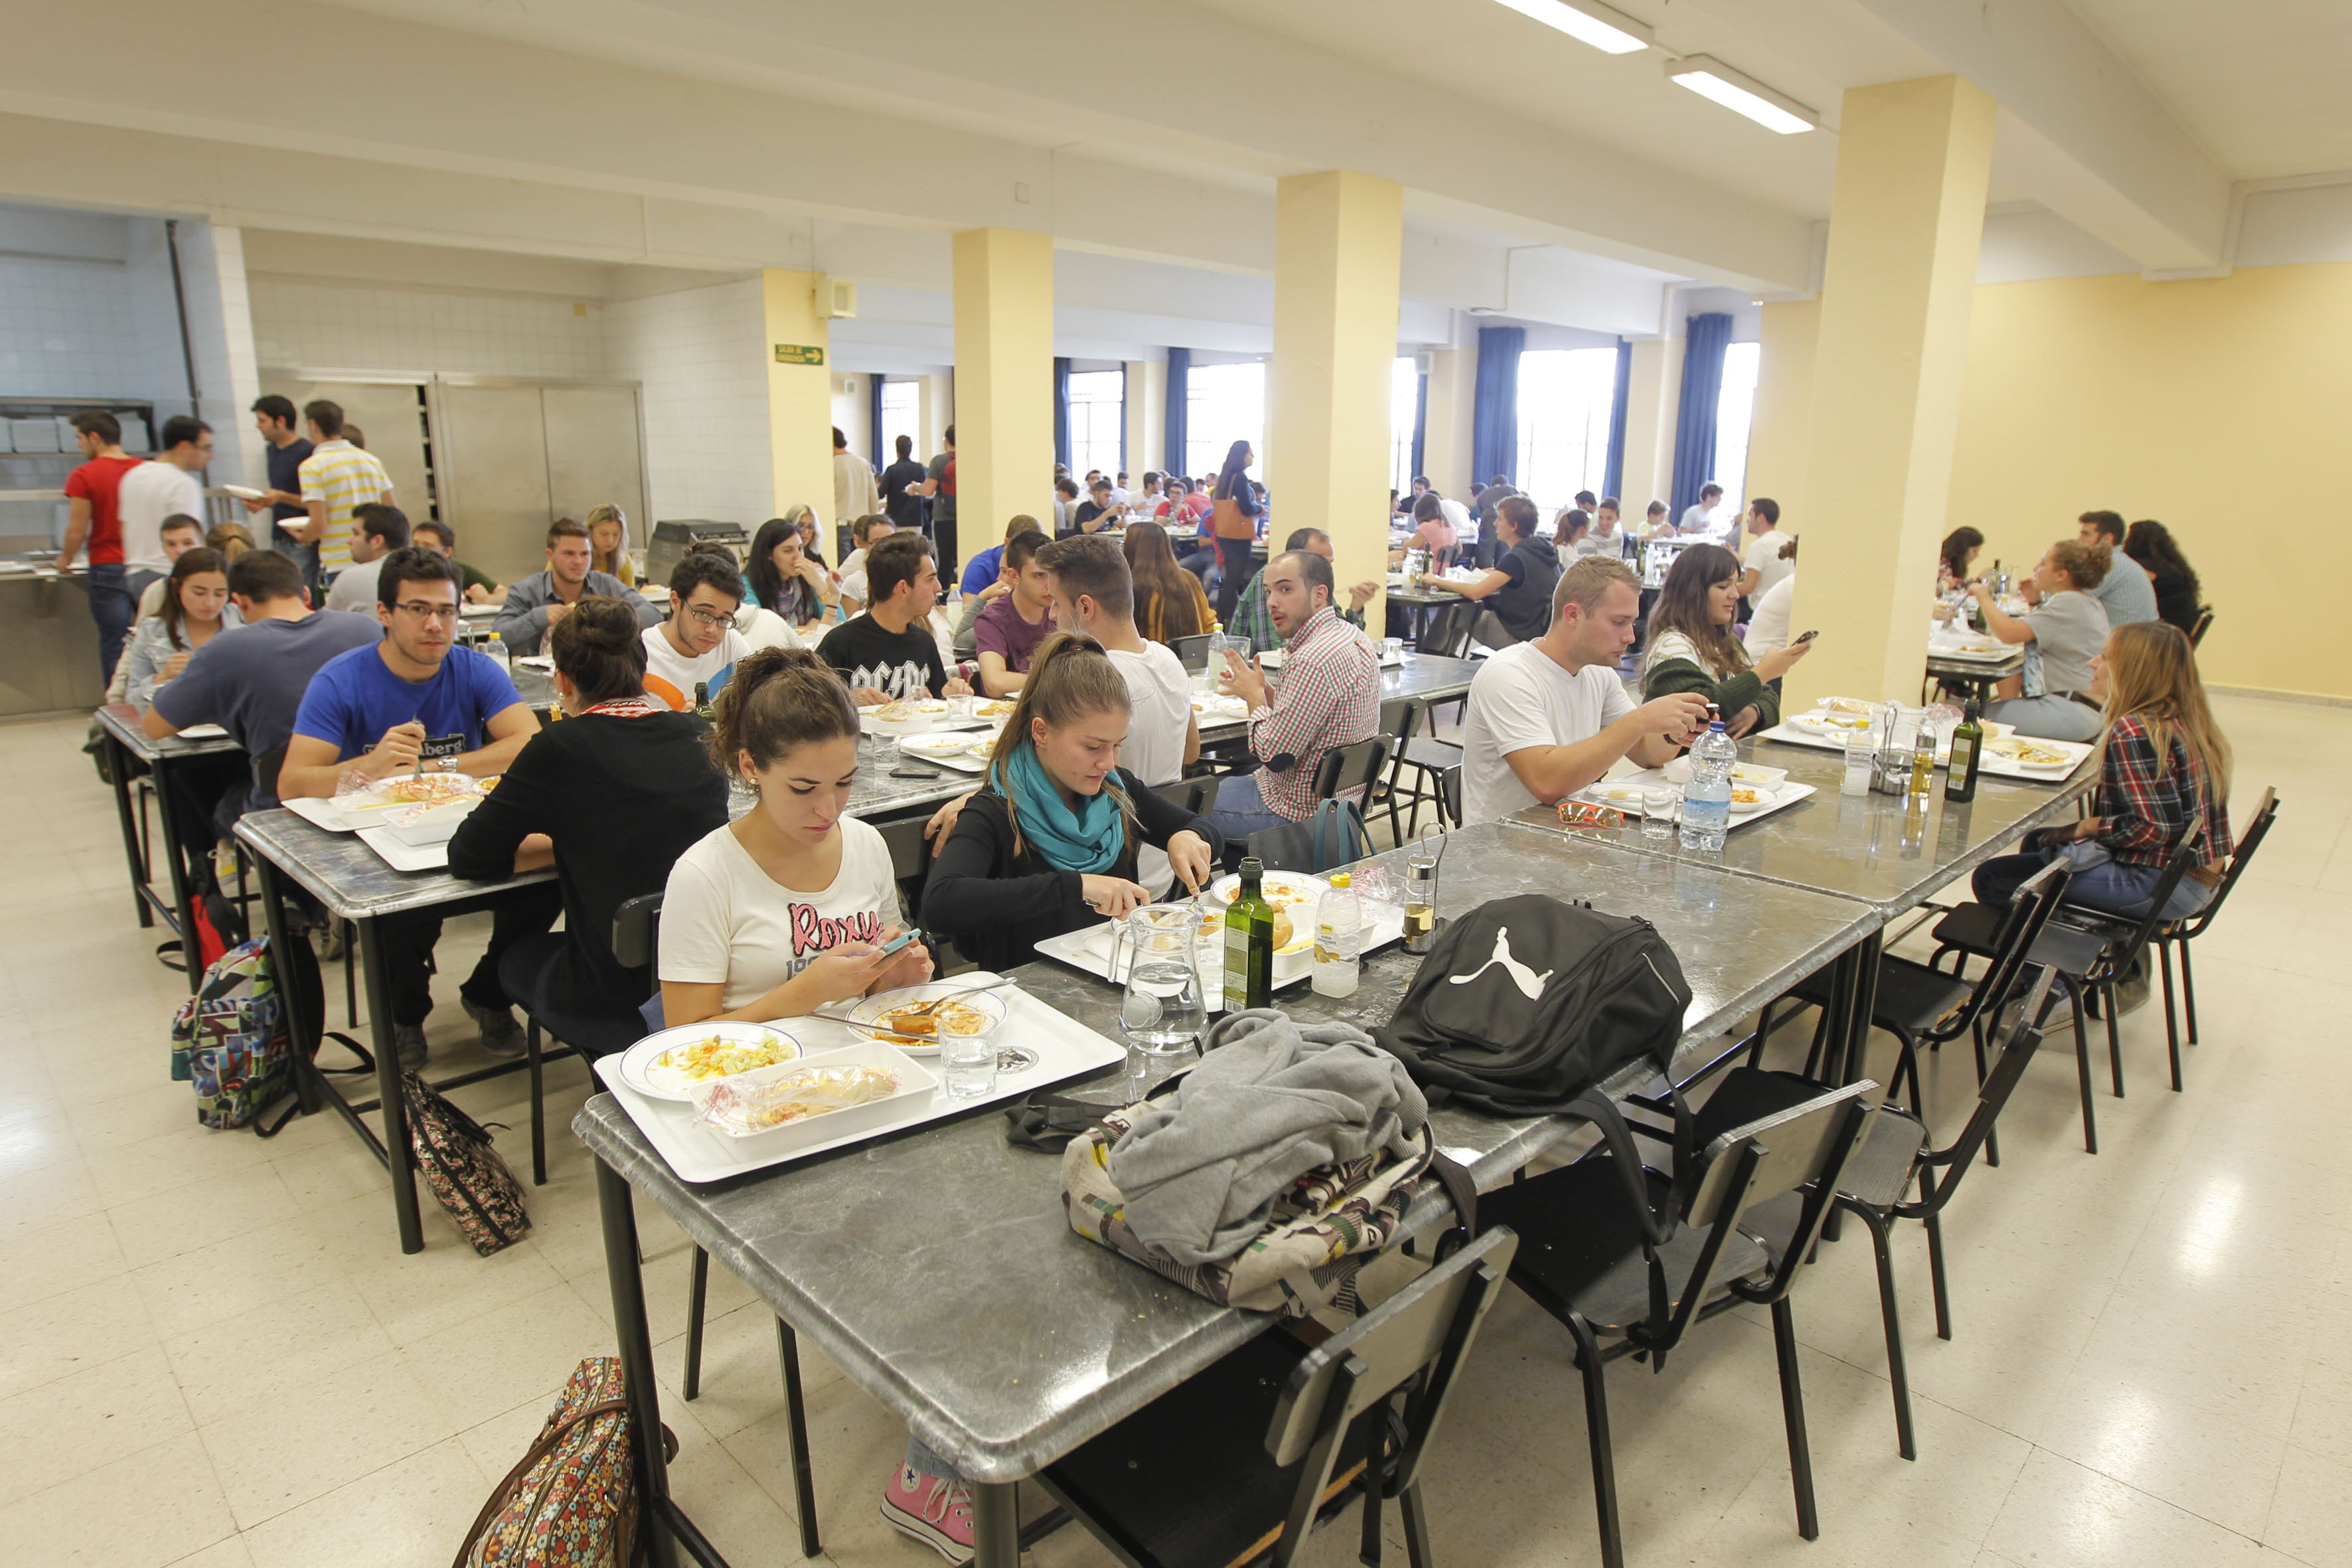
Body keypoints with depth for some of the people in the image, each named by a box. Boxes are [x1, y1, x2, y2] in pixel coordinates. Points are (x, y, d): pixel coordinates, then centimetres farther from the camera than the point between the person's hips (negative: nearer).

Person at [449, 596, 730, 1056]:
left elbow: (467, 859, -2)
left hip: (623, 1001, -5)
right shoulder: (699, 735, 0)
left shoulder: (561, 747, -12)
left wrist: (561, 846, 8)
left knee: (516, 959, 28)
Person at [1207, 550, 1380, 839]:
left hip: (1298, 812, -10)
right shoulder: (1355, 637, 4)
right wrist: (1264, 692, 3)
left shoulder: (1312, 662, -28)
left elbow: (1273, 755, -24)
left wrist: (1254, 695, -9)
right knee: (1221, 780, 27)